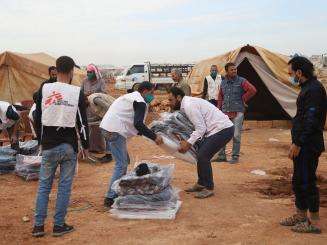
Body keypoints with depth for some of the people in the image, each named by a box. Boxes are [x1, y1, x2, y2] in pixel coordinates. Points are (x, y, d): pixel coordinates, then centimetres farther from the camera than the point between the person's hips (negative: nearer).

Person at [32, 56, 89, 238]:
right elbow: (82, 122, -3)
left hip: (49, 146, 2)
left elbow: (38, 118, 5)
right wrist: (85, 146, 7)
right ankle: (59, 225, 14)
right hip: (69, 146, -2)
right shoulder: (77, 92, -6)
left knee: (44, 185, 12)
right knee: (65, 186, 8)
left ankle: (39, 225, 14)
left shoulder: (44, 89, -1)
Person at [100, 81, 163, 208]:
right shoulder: (140, 102, -7)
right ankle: (110, 198, -10)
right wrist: (154, 137, -12)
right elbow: (138, 124, -19)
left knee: (124, 161, 19)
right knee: (121, 165, -9)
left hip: (108, 128, 10)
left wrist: (150, 134, 26)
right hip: (115, 131, -10)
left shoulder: (131, 97, 24)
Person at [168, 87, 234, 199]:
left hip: (223, 130, -10)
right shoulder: (187, 104, 13)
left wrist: (188, 143, -17)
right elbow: (198, 126, 16)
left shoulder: (189, 105, -17)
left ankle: (209, 188, 1)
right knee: (201, 155, 14)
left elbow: (201, 128, -21)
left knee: (203, 156, -11)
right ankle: (201, 184, 26)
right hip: (218, 128, 10)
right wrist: (188, 141, 10)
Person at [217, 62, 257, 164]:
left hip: (237, 113, -5)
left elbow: (252, 90, -14)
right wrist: (219, 108, 15)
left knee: (236, 135, -1)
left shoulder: (241, 81, -4)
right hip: (225, 112, 5)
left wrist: (243, 99, -8)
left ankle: (235, 157, 10)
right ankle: (221, 156, 15)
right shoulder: (223, 82, 11)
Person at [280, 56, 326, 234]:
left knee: (307, 182, -3)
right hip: (302, 144, 10)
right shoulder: (307, 88, 15)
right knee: (298, 181, 17)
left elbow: (311, 121, -22)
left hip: (309, 145, -10)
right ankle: (301, 215, 29)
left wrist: (298, 143, -21)